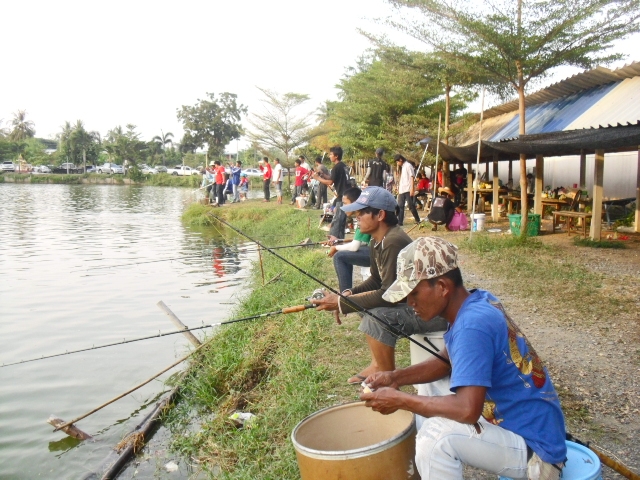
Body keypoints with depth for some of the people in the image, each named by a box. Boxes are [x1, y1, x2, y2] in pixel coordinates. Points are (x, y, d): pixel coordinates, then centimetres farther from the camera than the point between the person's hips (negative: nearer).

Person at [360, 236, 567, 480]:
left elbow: (467, 409, -34)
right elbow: (446, 362, 12)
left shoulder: (472, 325, -28)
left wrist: (400, 400, -22)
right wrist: (396, 377, -1)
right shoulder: (476, 303, 0)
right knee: (426, 405, 14)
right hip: (512, 422, 10)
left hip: (535, 449, -10)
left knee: (436, 434, -29)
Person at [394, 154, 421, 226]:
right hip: (402, 190, 8)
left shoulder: (408, 165, -7)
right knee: (400, 206, 2)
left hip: (408, 190, -8)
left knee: (411, 206, -2)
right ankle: (399, 222, 2)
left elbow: (412, 177, -12)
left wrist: (412, 189, -18)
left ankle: (417, 220, 12)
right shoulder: (402, 167, 18)